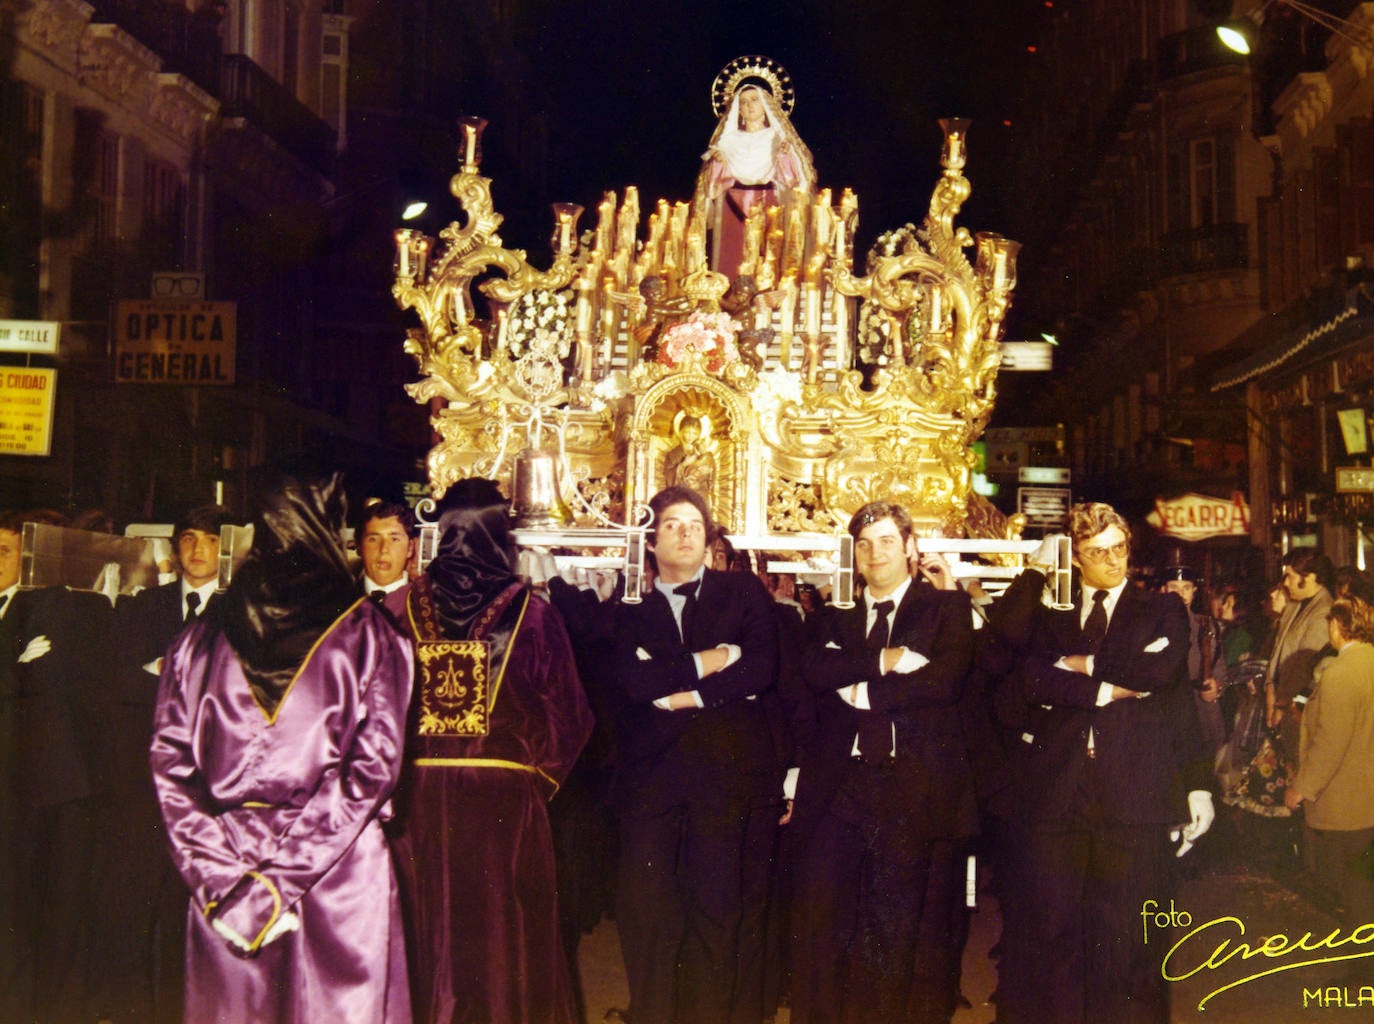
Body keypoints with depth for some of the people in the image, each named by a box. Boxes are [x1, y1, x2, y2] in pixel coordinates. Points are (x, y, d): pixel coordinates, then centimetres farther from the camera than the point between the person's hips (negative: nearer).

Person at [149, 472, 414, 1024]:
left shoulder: (203, 635, 3)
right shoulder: (367, 633, -5)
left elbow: (170, 762, -2)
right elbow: (373, 765, -13)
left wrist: (220, 873, -5)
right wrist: (291, 870, -12)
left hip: (225, 877, 3)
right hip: (342, 874, -3)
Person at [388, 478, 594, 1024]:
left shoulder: (408, 606, -1)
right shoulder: (531, 613, -6)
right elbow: (568, 714, -5)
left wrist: (398, 776, 14)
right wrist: (541, 774, 10)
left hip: (421, 793, 2)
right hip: (506, 797, -2)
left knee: (433, 930, 13)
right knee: (505, 932, 9)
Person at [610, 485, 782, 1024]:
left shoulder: (744, 592, 12)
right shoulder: (630, 606, 14)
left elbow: (760, 668, -3)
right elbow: (631, 678, -3)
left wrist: (685, 695, -6)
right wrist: (704, 663, -7)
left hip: (729, 771, -1)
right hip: (651, 772, 1)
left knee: (721, 907, -1)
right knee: (645, 907, -3)